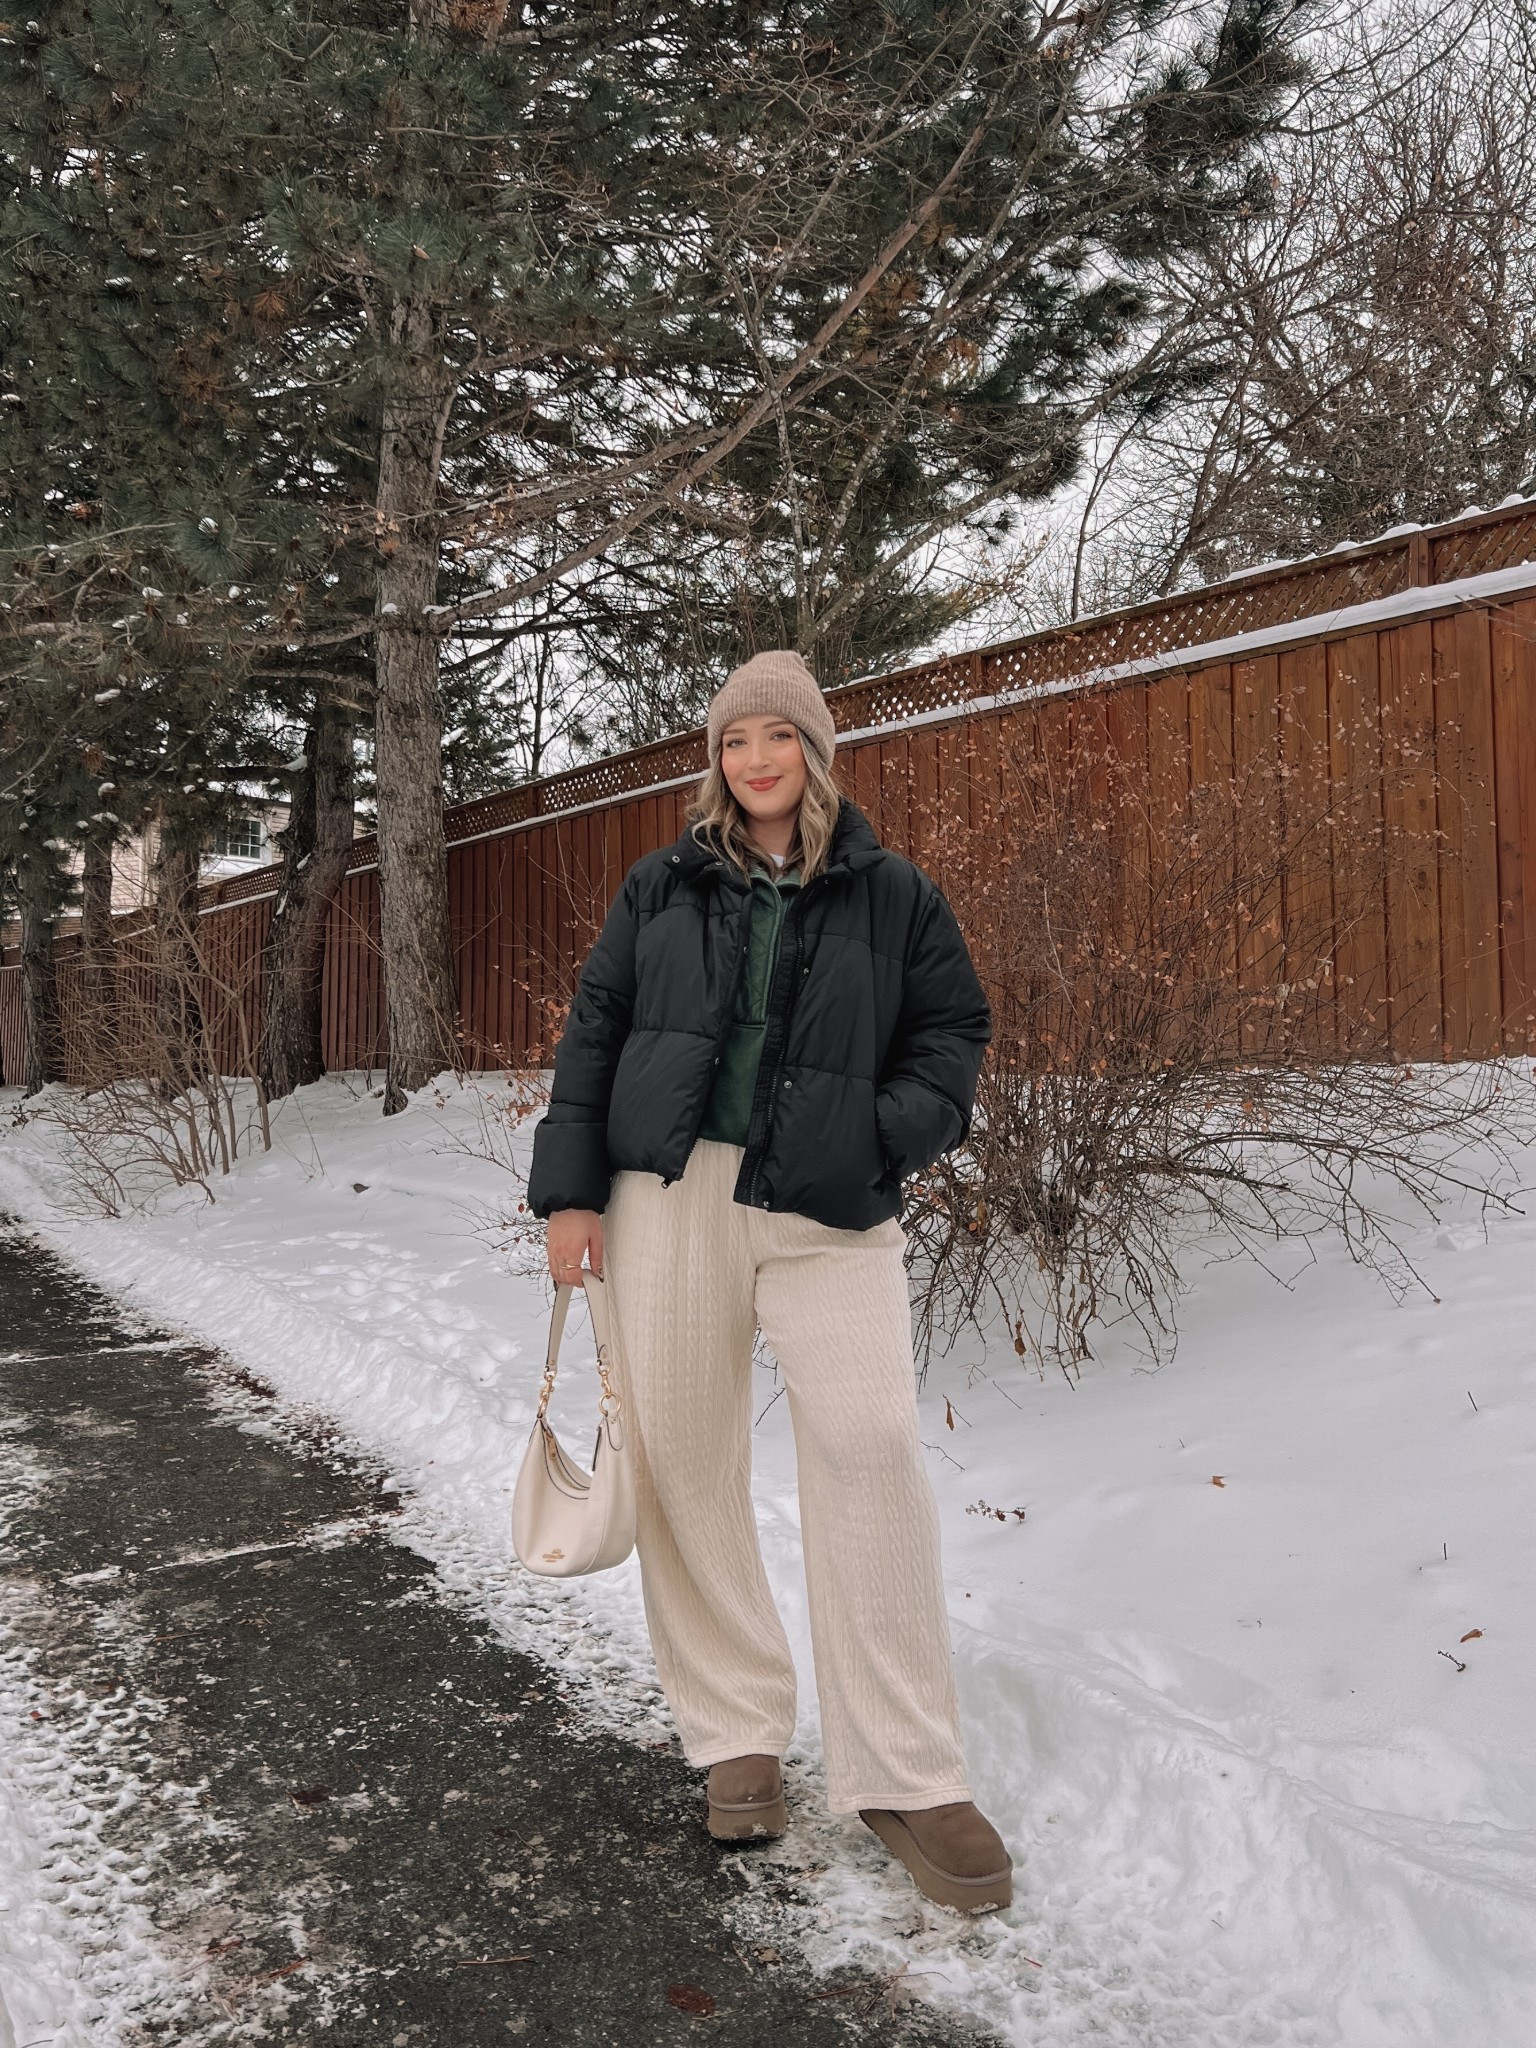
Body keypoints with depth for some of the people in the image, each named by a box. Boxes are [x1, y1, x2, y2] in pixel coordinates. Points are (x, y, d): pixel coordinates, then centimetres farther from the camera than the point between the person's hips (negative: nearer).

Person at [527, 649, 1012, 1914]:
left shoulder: (891, 895, 7)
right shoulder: (660, 890, 12)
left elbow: (954, 1030, 10)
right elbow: (595, 1033, 11)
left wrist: (890, 1135, -8)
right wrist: (570, 1190, 4)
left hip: (830, 1210, -2)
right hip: (669, 1194, 2)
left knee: (871, 1450, -13)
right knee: (682, 1458, 4)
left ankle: (904, 1775, 0)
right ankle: (738, 1732, 22)